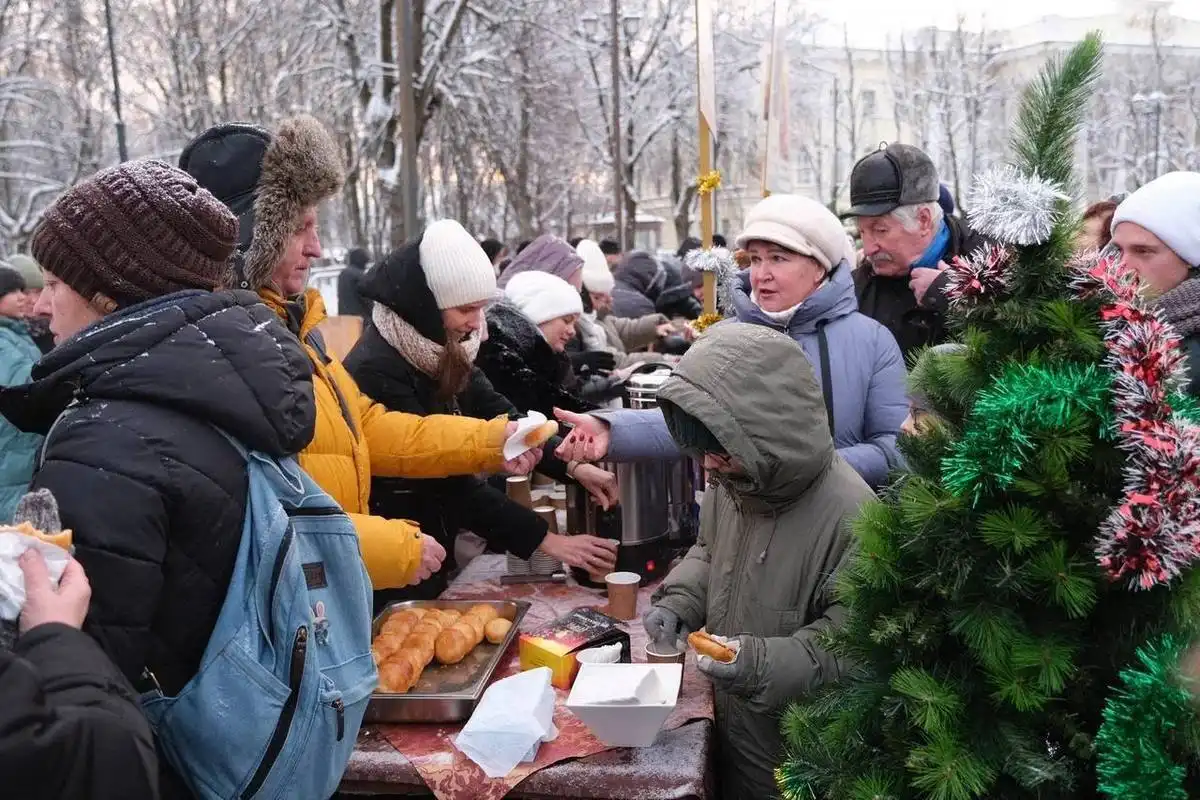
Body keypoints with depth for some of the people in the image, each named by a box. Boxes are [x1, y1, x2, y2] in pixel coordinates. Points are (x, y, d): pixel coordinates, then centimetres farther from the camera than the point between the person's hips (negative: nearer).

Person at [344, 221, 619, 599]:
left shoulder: (444, 350, 0)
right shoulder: (376, 372, -25)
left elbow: (499, 414, 1)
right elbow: (446, 481, -26)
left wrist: (573, 465, -14)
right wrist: (545, 540, -24)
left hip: (435, 548, 7)